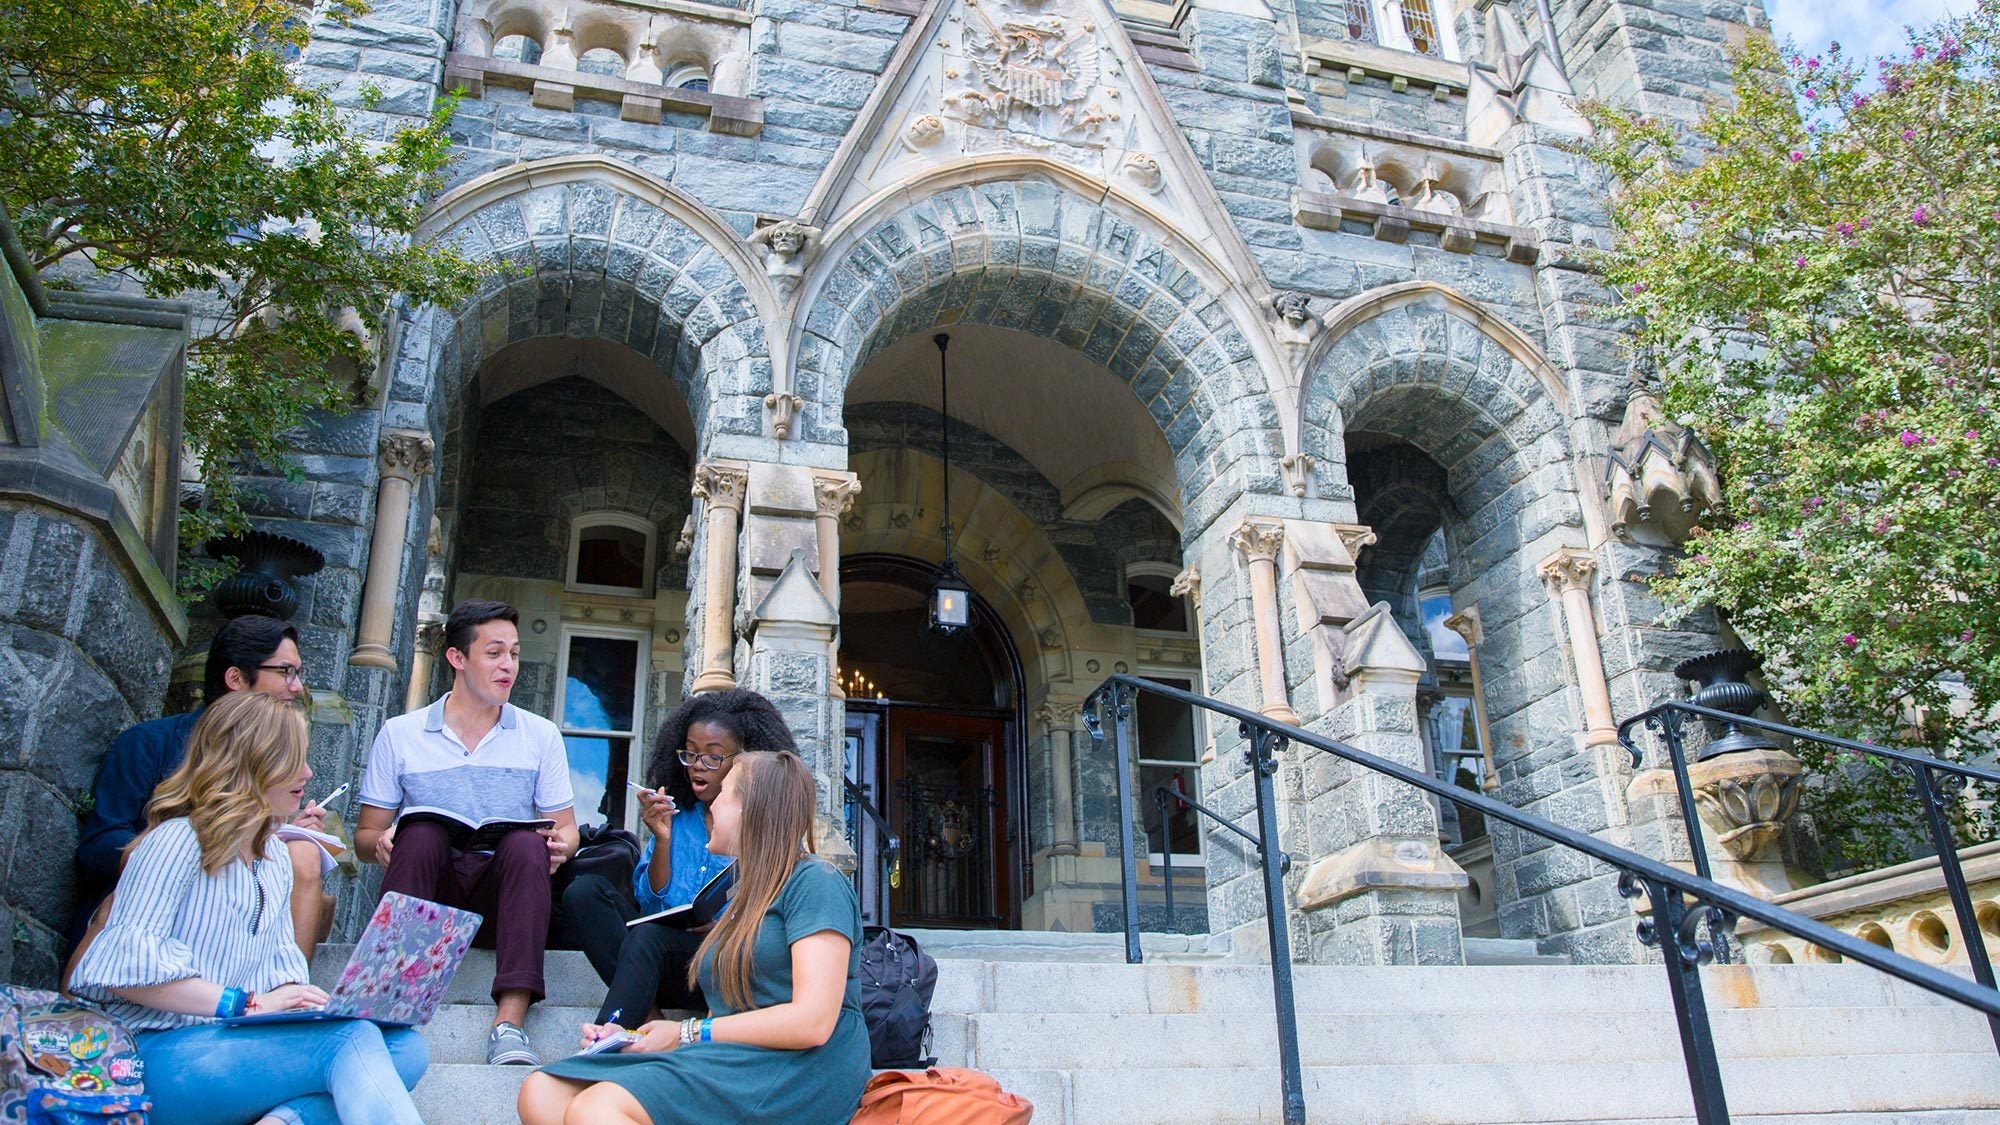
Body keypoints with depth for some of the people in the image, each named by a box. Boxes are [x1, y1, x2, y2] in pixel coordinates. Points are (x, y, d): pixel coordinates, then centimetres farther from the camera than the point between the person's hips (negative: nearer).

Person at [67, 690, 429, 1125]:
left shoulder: (275, 857, 20)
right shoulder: (178, 841, -7)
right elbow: (127, 965, -17)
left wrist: (293, 999, -7)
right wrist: (245, 1004, -19)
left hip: (240, 1043, 8)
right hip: (160, 1053, -8)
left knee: (405, 1048, -20)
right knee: (351, 1038, -31)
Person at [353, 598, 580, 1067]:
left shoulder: (540, 736, 12)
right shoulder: (400, 735, 9)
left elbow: (565, 828, 10)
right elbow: (365, 835, 8)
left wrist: (560, 845, -15)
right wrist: (381, 844, -16)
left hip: (502, 897, 1)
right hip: (426, 896, 0)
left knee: (526, 842, -30)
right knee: (422, 832, -29)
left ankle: (509, 1023, -40)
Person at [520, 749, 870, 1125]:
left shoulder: (814, 881, -3)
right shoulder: (745, 896, 25)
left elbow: (812, 1023, -14)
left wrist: (687, 1034, -7)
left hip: (800, 1069, -9)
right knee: (541, 1094, -10)